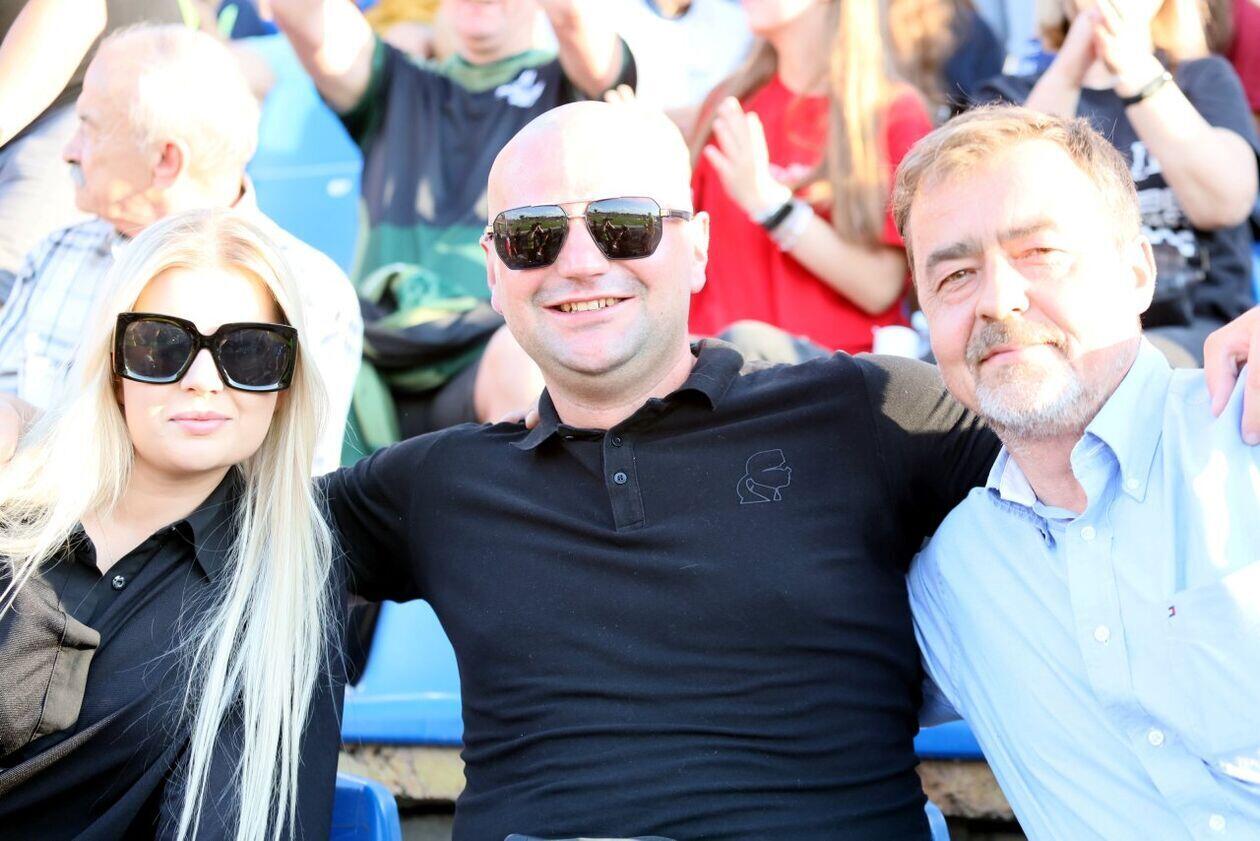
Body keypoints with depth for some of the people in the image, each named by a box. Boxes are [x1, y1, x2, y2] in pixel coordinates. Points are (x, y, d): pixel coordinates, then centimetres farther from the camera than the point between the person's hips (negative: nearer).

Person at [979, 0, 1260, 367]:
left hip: (1187, 331, 0)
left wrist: (1137, 70, -17)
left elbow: (1224, 204, -7)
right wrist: (1068, 72, -19)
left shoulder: (1205, 78, 16)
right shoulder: (1009, 95, 14)